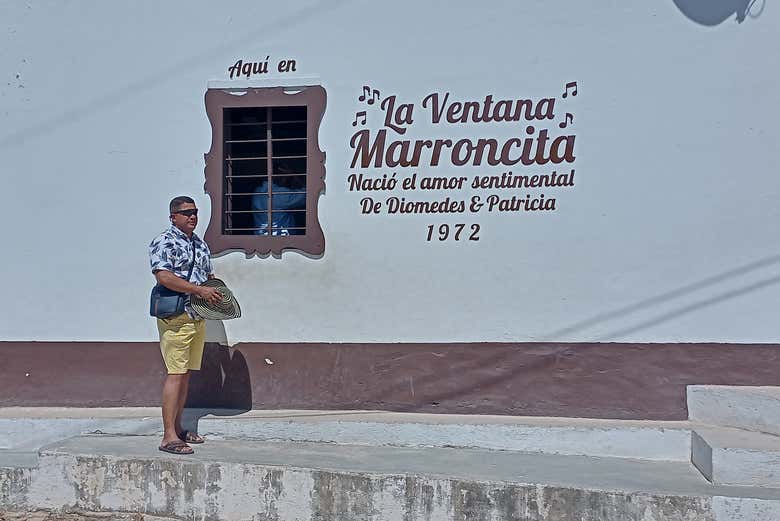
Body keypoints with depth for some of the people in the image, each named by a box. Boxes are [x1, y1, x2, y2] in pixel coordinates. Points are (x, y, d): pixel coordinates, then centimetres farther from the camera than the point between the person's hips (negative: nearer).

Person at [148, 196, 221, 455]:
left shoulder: (200, 244, 18)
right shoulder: (164, 242, -8)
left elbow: (209, 275, 28)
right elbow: (164, 276, -20)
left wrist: (216, 292, 7)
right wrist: (199, 289, -21)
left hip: (198, 317, 8)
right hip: (175, 316, -8)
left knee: (186, 373, 12)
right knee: (176, 373, -11)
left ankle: (178, 428, 22)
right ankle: (169, 437, -10)